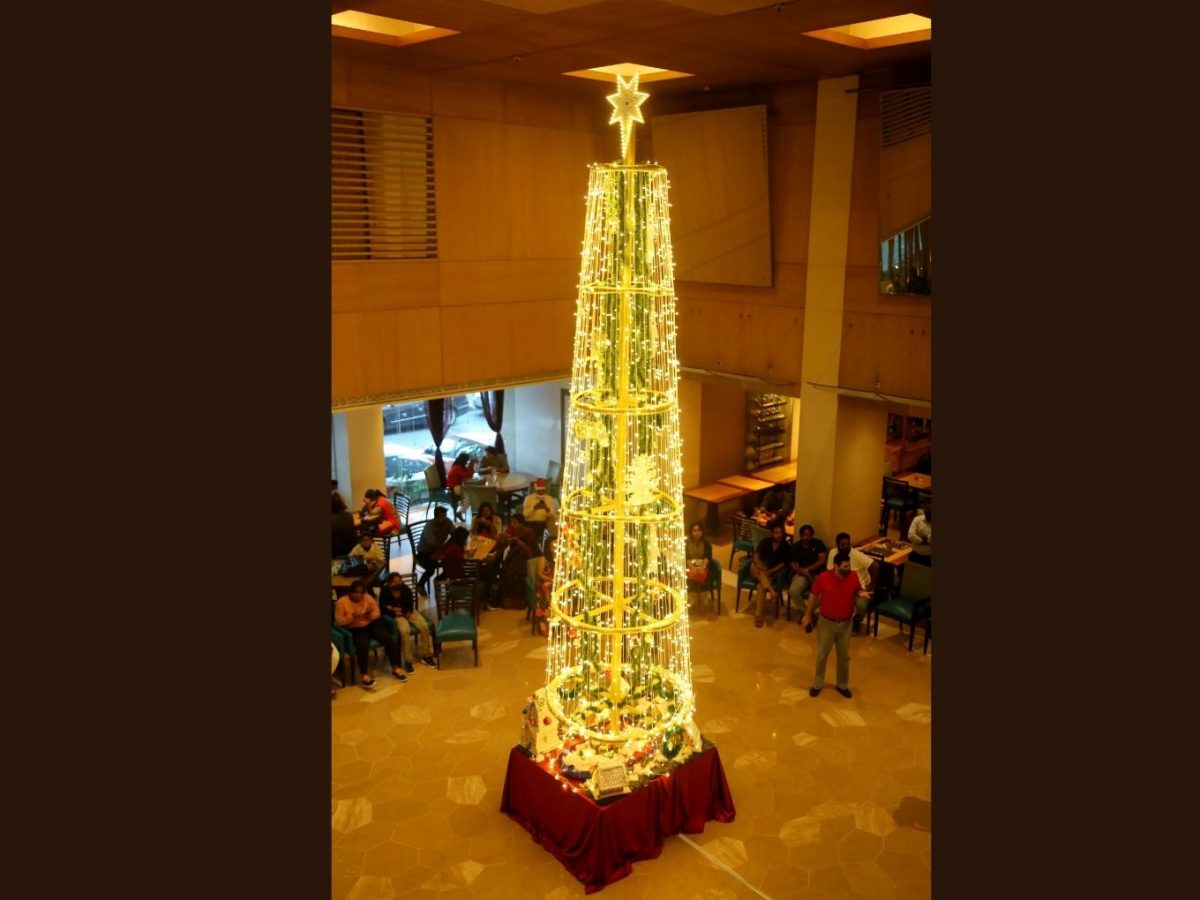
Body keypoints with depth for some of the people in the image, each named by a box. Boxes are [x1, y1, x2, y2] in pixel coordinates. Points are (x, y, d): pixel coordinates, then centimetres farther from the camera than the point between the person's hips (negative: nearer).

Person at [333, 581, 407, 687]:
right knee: (363, 645, -34)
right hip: (355, 629, -3)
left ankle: (396, 668, -9)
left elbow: (377, 613, 2)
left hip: (372, 624, 3)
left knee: (388, 639, -20)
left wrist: (370, 615, -21)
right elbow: (339, 621, -11)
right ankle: (365, 675, -24)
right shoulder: (342, 602, -10)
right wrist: (352, 617, -27)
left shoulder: (368, 598, -2)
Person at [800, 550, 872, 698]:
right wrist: (807, 615, 3)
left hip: (845, 624, 2)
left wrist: (862, 594, -18)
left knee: (844, 656, 16)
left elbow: (858, 591, 7)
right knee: (822, 655, 13)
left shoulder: (854, 576, -13)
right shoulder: (823, 577, -20)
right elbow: (813, 595, -5)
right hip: (826, 623, -2)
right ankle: (818, 684, 32)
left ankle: (842, 685, 36)